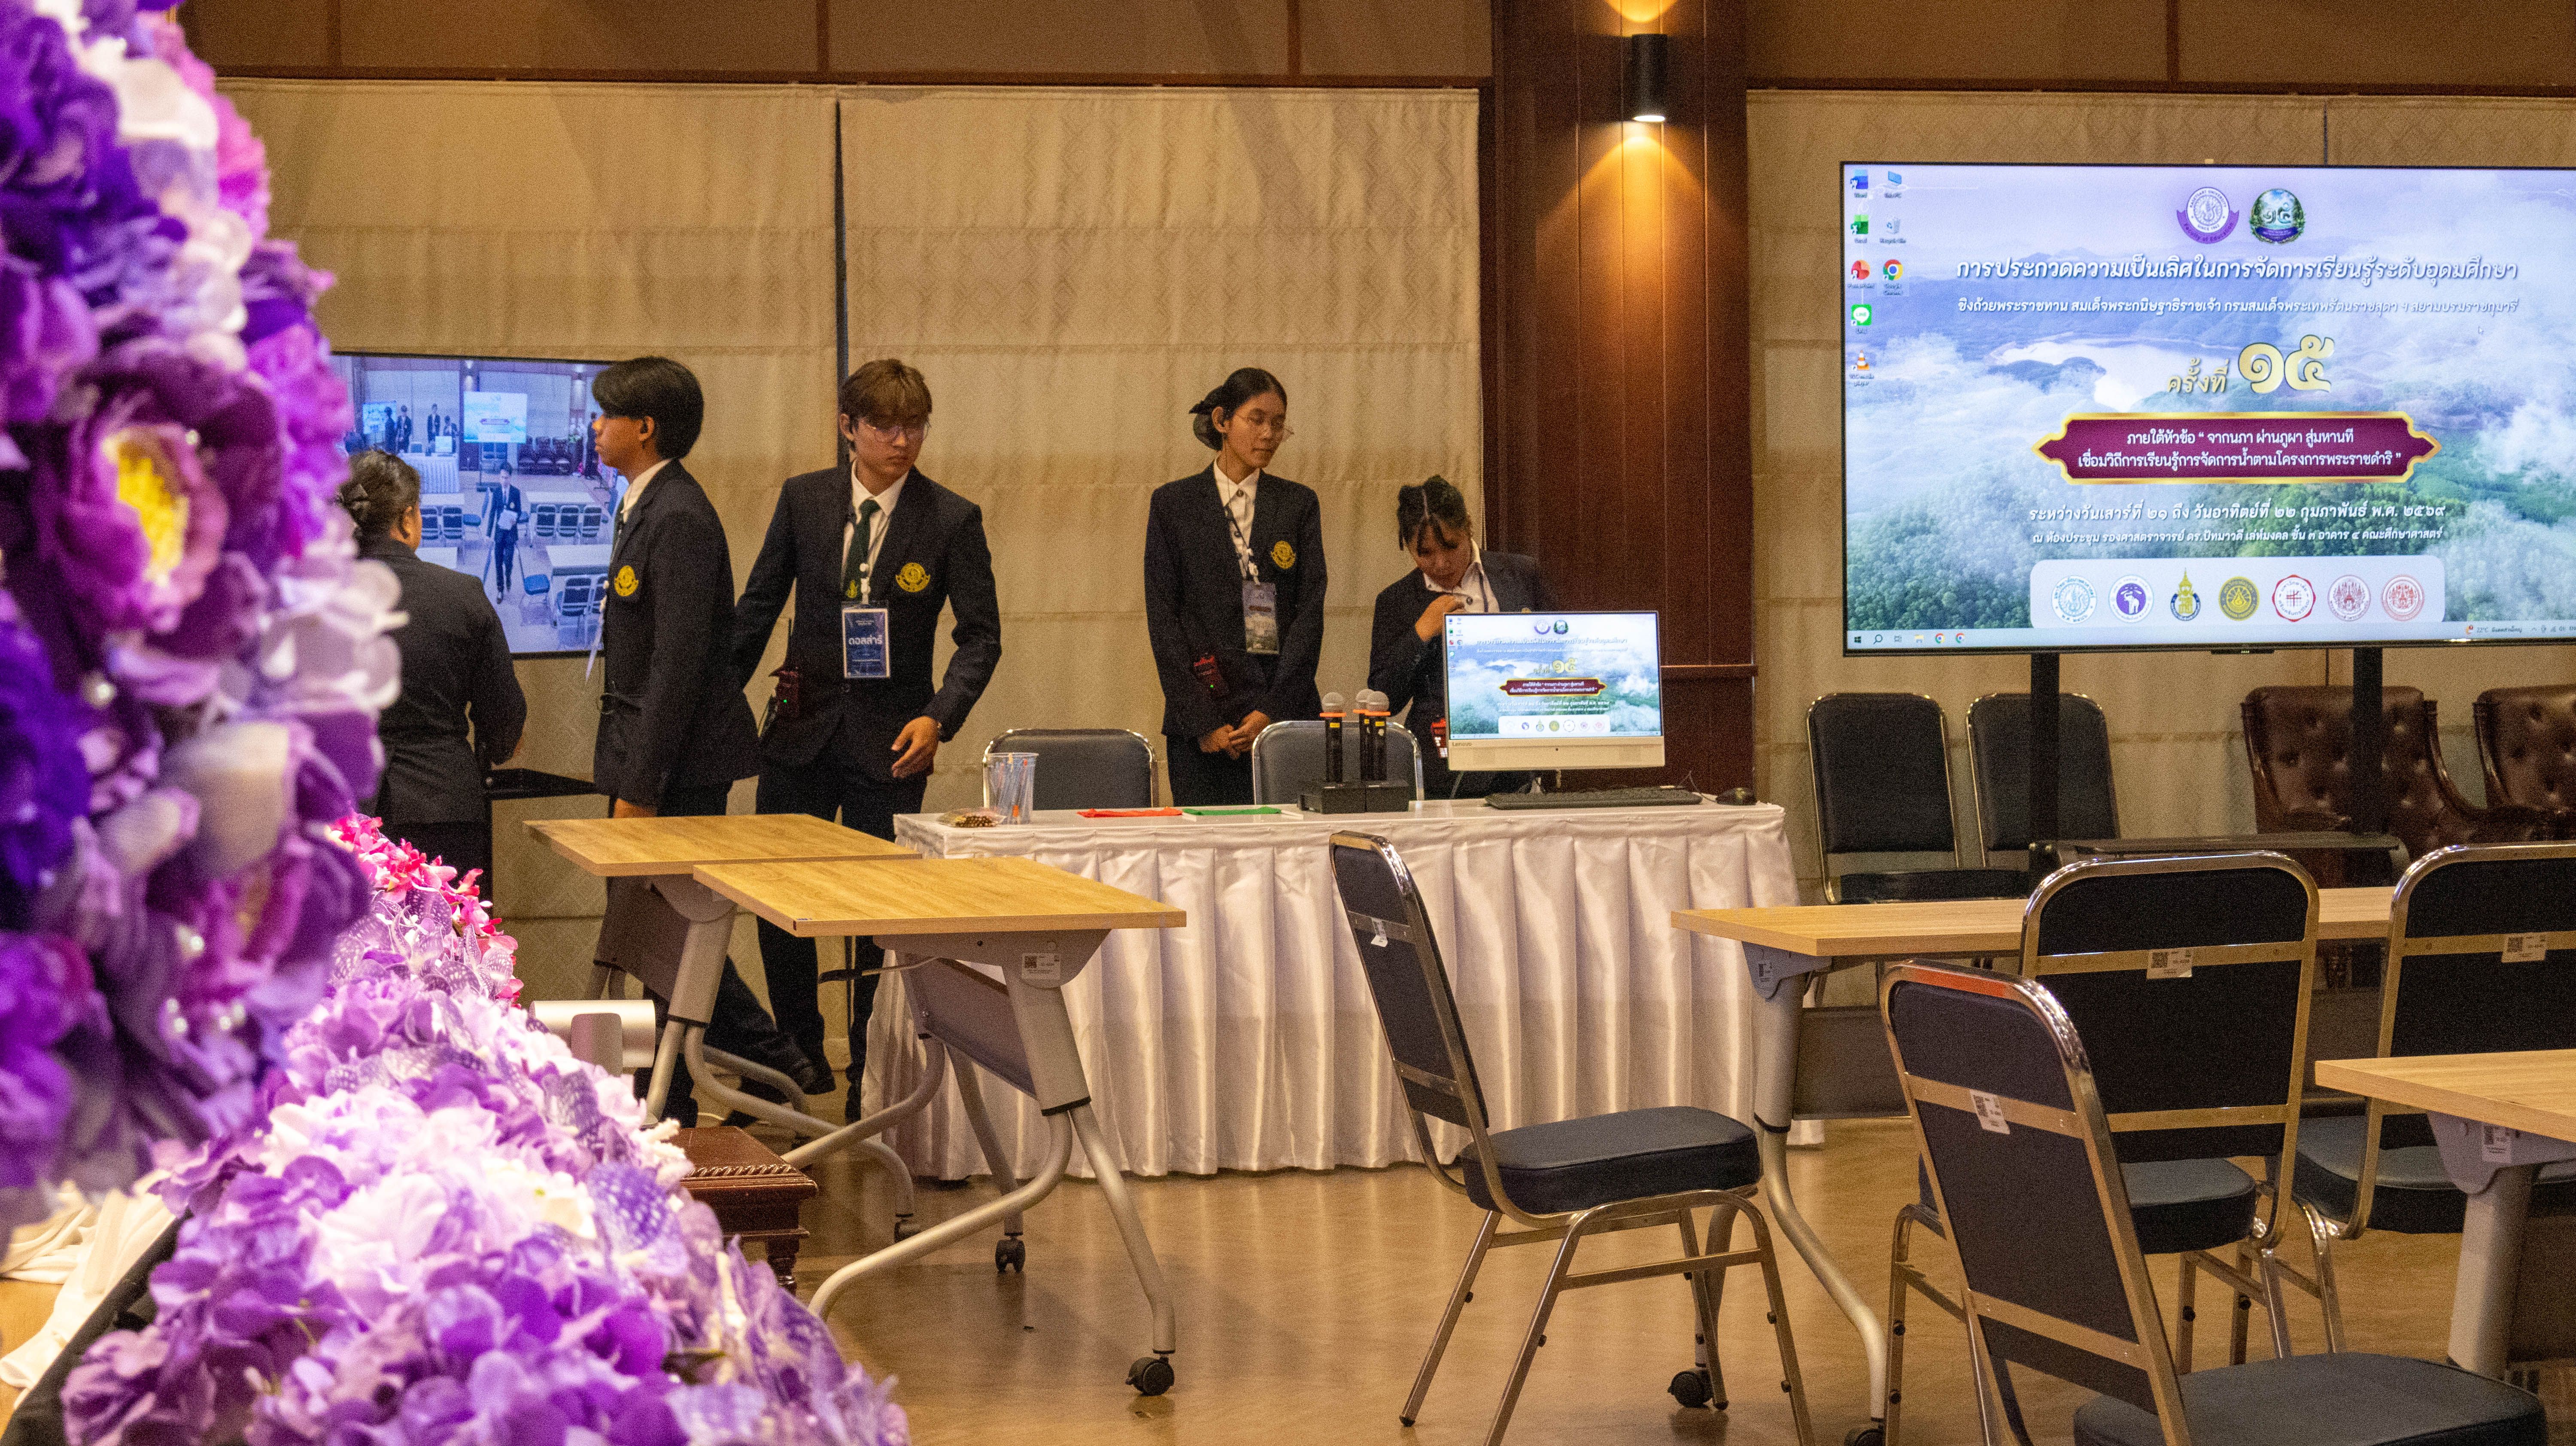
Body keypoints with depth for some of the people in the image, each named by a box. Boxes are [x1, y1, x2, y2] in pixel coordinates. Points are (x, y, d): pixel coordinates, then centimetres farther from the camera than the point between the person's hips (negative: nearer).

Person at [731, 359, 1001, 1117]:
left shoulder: (952, 519, -4)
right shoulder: (803, 499, 2)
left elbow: (981, 636, -3)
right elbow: (758, 606, 9)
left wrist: (939, 716, -17)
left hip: (890, 740, -2)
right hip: (804, 727, 2)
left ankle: (872, 1078, 16)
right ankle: (799, 1054, 26)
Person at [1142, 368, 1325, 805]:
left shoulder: (1298, 503, 11)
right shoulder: (1173, 503, 6)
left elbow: (1310, 610, 4)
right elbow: (1162, 618, 2)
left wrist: (1273, 711, -8)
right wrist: (1203, 721, -8)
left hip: (1284, 713, 1)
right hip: (1202, 711, -1)